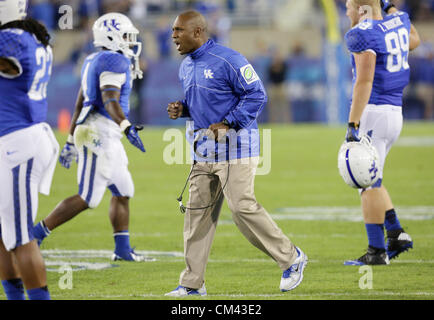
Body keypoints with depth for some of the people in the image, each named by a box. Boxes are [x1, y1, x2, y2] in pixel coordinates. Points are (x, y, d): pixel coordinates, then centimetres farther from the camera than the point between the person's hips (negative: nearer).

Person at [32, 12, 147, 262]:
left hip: (108, 138, 11)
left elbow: (80, 105, 21)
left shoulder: (94, 62, 17)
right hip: (99, 135, -11)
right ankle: (35, 234, -4)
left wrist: (72, 141, 26)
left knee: (123, 192, 15)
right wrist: (127, 128, -39)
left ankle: (123, 249, 18)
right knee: (87, 199, -7)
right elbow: (110, 101, -27)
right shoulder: (115, 62, -13)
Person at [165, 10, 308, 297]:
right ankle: (192, 283, 9)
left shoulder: (227, 60, -15)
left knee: (243, 207, -12)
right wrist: (182, 109, 4)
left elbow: (256, 95, -15)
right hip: (204, 149, 8)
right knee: (198, 211, 5)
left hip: (234, 146, -8)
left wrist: (226, 124, -20)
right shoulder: (186, 68, 12)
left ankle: (291, 258, 6)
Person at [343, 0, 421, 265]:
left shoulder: (363, 34, -15)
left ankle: (377, 251, -2)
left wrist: (353, 123, -23)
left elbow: (365, 82, -22)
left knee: (369, 183, -3)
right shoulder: (399, 22, 9)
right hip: (395, 112, 9)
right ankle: (397, 234, 14)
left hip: (373, 112, -9)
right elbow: (413, 41, 33)